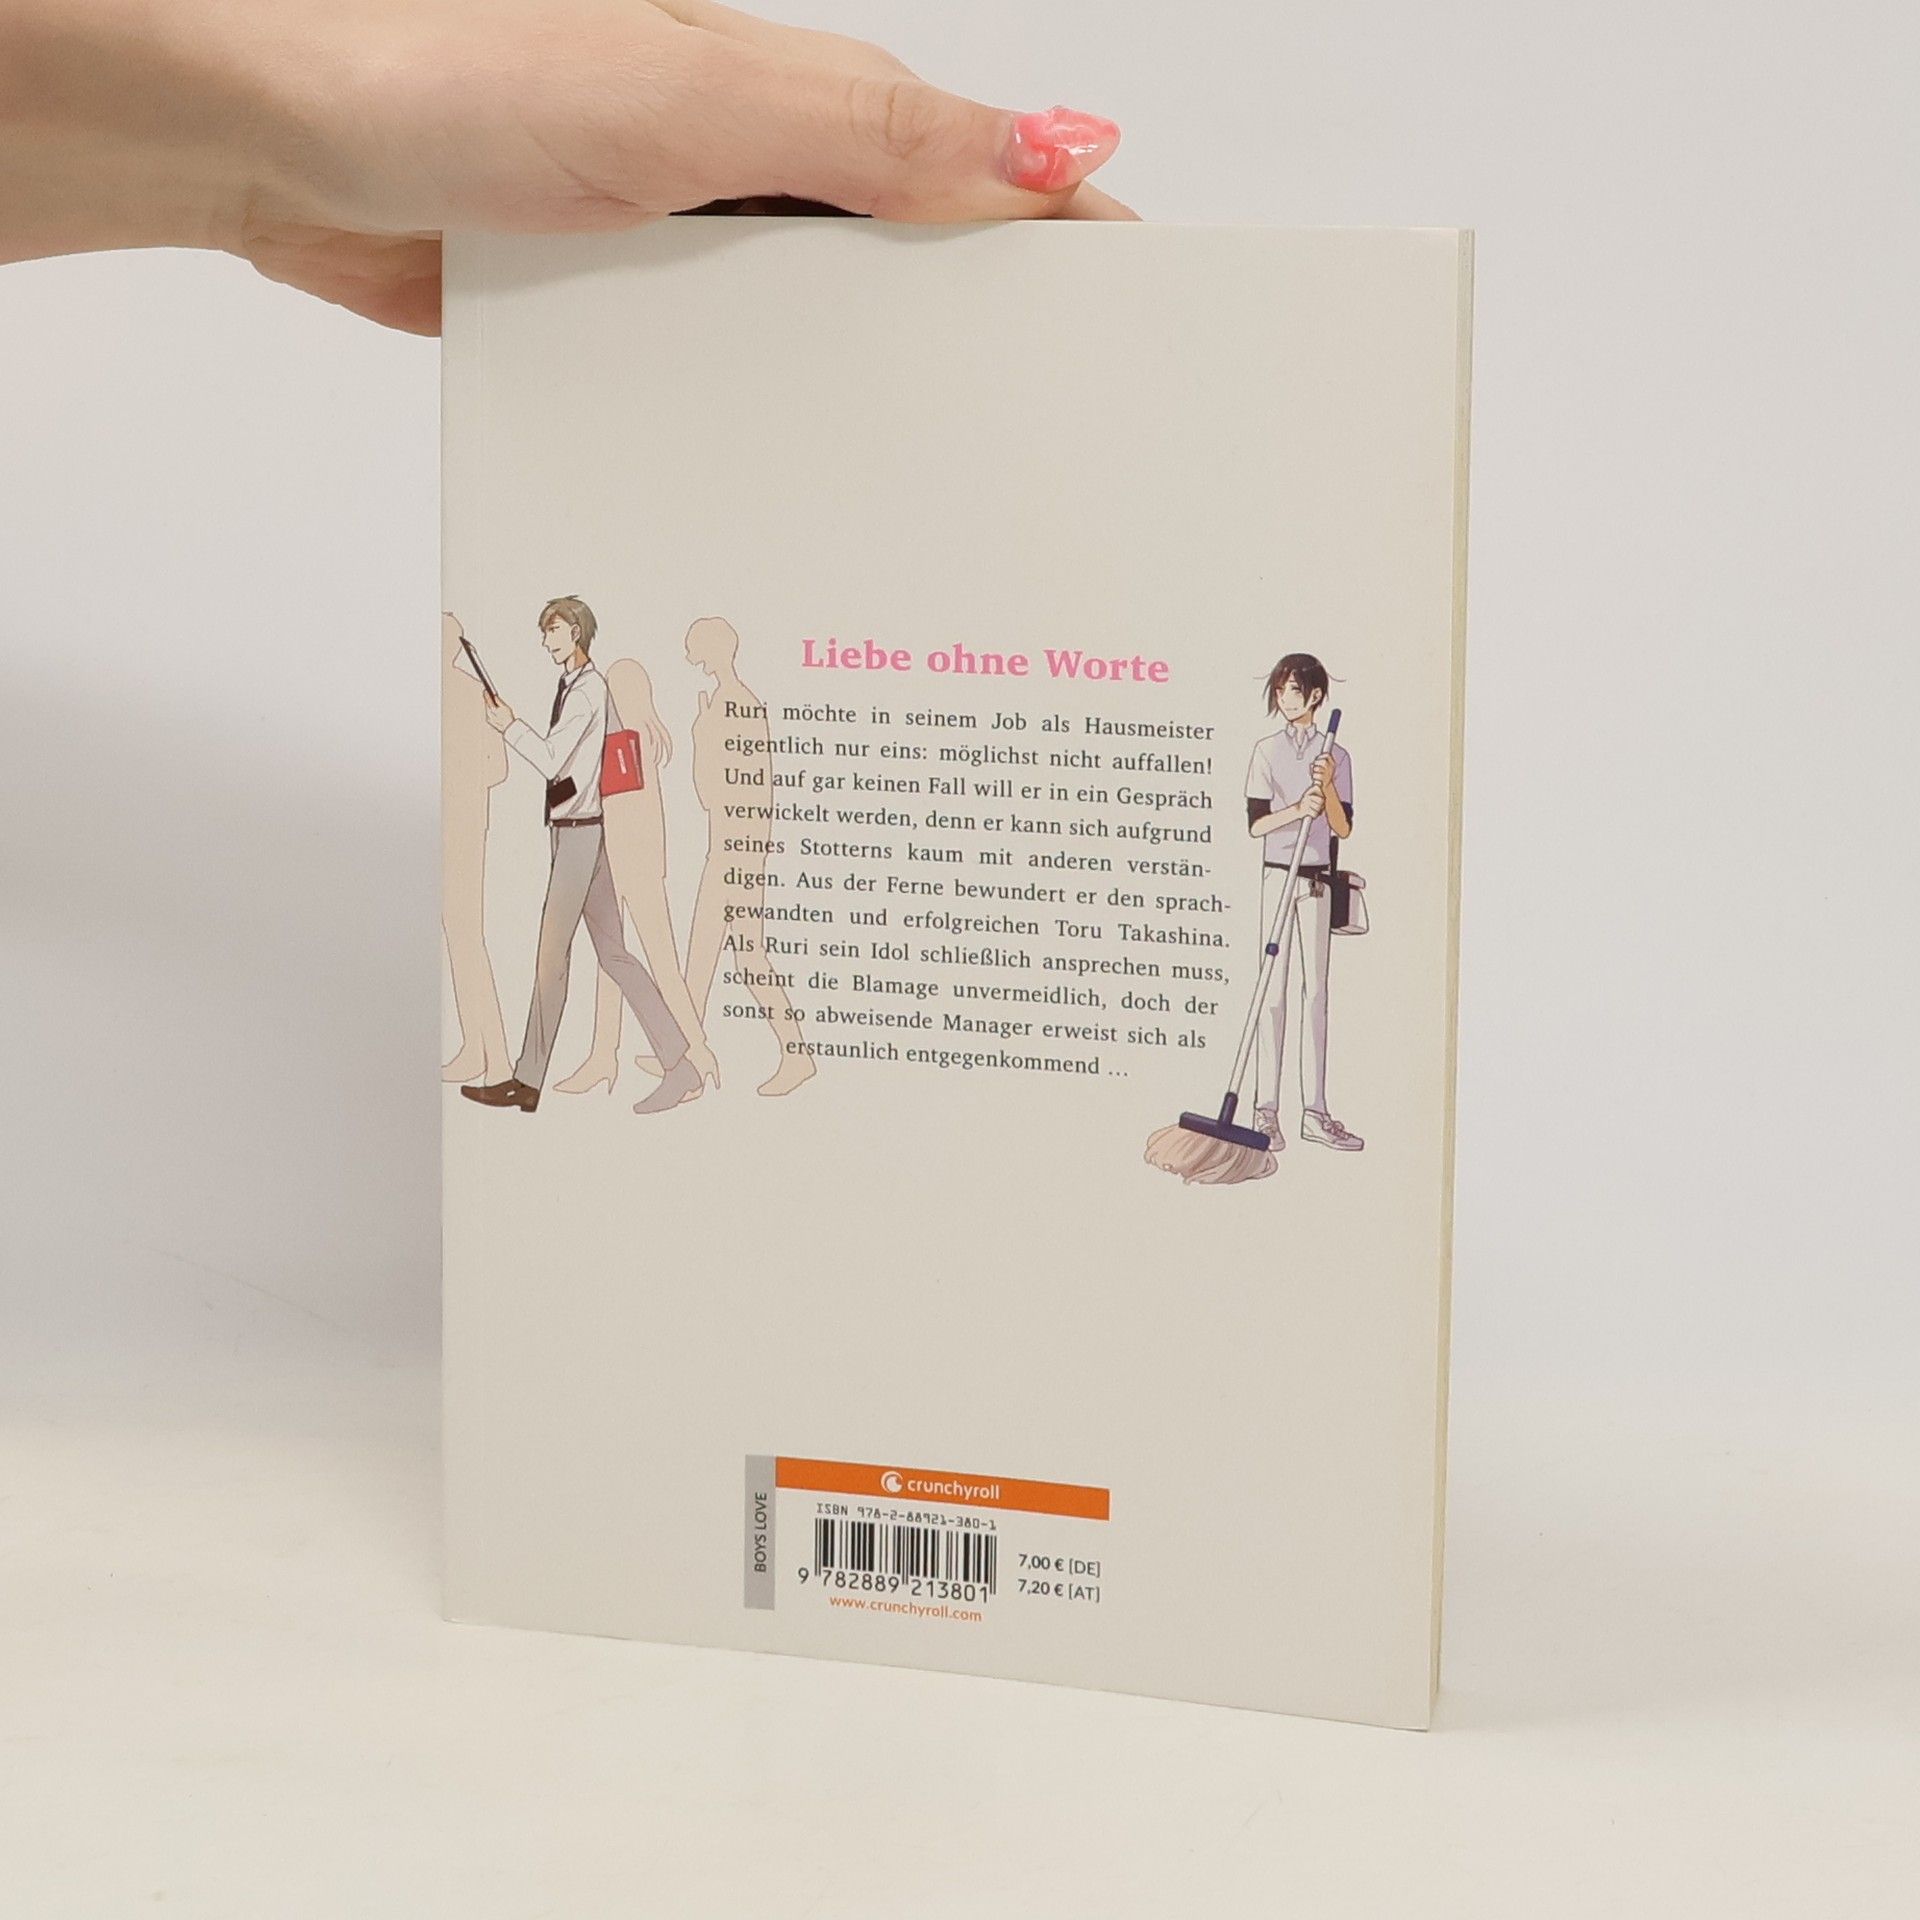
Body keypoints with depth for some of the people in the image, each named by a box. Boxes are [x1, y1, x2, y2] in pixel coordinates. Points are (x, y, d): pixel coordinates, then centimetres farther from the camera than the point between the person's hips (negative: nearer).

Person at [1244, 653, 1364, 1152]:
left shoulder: (1336, 756, 5)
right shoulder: (1267, 752, 2)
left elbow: (1343, 828, 0)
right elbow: (1255, 824, -4)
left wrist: (1328, 787, -15)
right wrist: (1297, 810, -20)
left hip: (1317, 881, 2)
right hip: (1277, 875, -2)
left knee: (1315, 992, 3)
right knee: (1274, 992, -3)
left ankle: (1314, 1112, 5)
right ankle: (1265, 1111, -2)